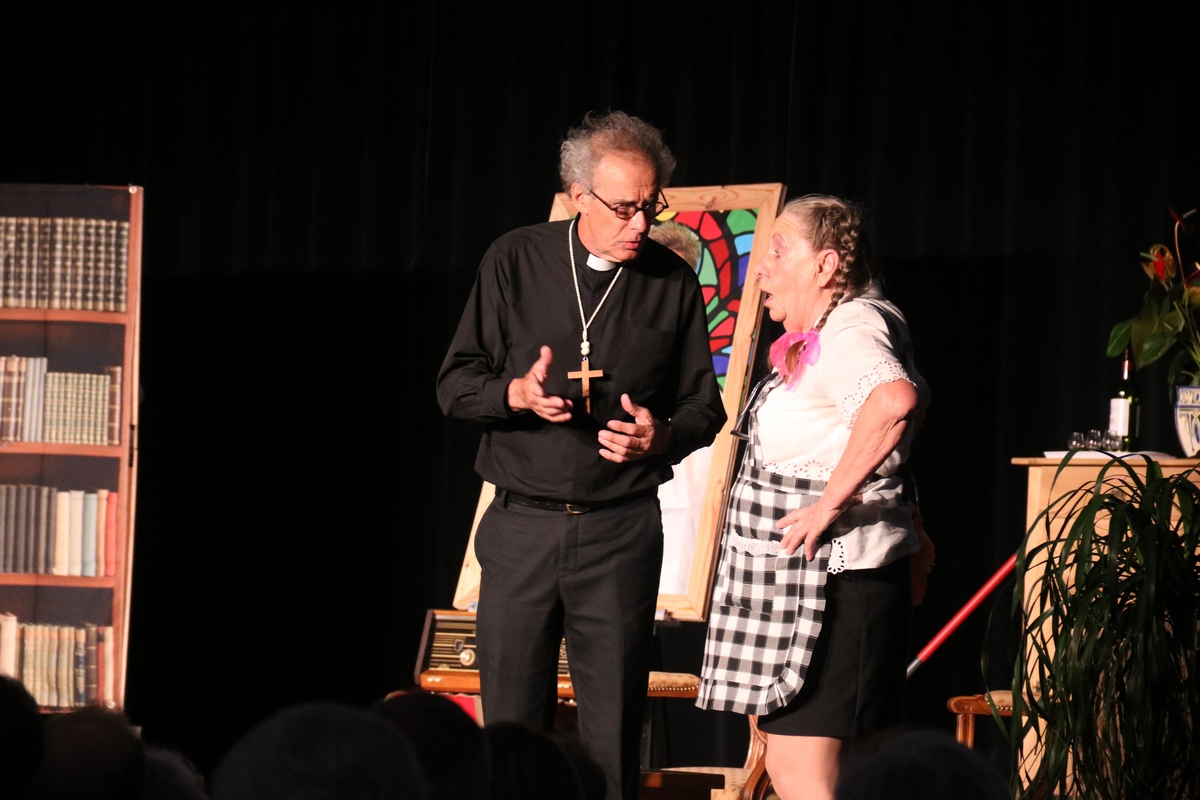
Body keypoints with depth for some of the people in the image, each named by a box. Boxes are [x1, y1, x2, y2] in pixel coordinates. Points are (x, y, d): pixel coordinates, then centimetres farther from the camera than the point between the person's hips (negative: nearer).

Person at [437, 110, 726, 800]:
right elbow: (455, 385, 5)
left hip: (622, 530, 0)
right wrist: (516, 393, -16)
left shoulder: (673, 281, 6)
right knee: (511, 723, 1)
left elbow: (704, 406, 11)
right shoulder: (515, 263, 4)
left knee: (613, 733, 0)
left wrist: (662, 435, -11)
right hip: (523, 527, 0)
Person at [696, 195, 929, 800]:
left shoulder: (850, 330, -15)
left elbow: (895, 400, -37)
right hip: (803, 582, 11)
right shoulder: (817, 340, 18)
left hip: (832, 583, -11)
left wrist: (830, 503, -30)